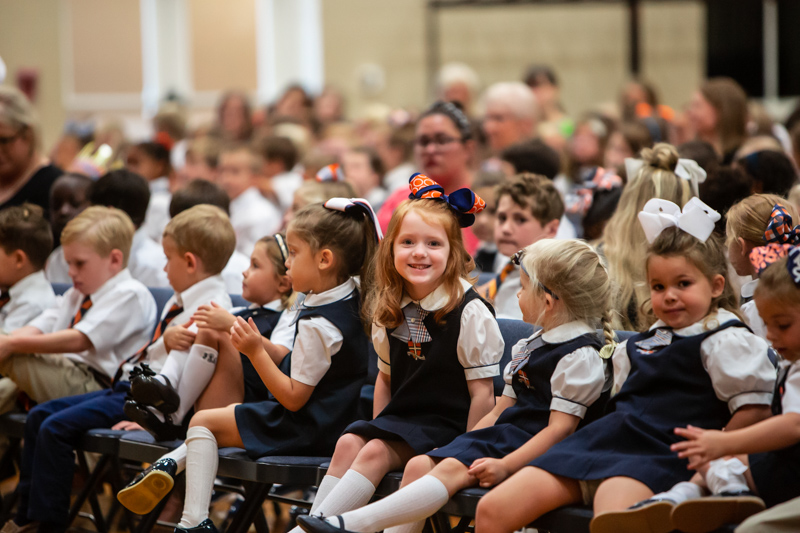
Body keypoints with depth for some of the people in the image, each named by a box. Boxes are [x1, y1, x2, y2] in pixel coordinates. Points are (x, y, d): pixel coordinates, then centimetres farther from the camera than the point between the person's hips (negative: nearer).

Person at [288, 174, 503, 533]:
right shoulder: (390, 310, 8)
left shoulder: (470, 312, -11)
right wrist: (377, 427, 8)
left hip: (447, 424, -6)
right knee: (350, 442, -19)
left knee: (375, 452, -26)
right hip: (399, 419, 6)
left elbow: (482, 392, -10)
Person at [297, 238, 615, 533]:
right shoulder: (530, 346, 22)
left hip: (533, 447, -10)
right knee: (420, 465, -9)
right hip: (506, 434, 10)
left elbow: (561, 427, -18)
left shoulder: (579, 355, -11)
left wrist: (505, 465, -26)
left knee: (452, 470, -28)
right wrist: (463, 444, 10)